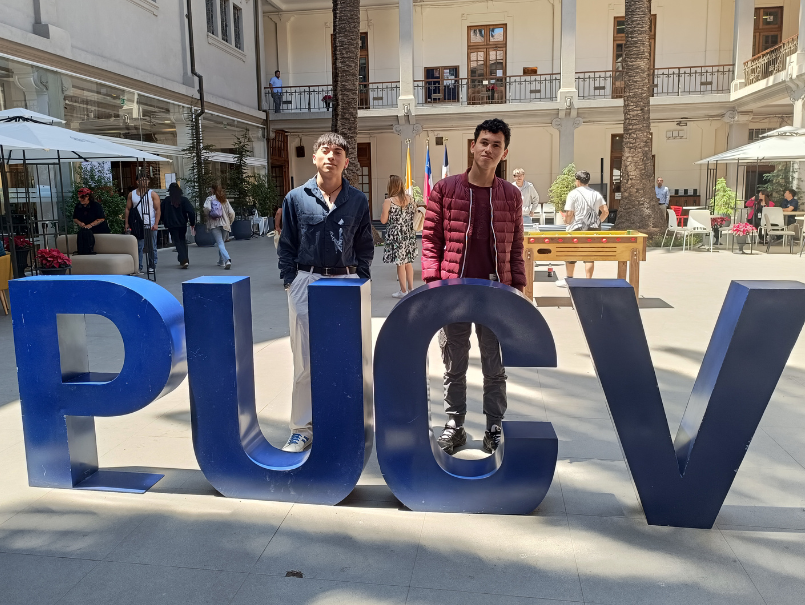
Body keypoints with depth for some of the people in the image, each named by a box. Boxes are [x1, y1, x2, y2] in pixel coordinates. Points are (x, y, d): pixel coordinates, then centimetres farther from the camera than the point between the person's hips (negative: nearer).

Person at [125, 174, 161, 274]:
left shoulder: (153, 194, 2)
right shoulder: (132, 194, 9)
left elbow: (158, 209, -2)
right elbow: (128, 209, 10)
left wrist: (156, 224, -12)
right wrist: (126, 223, 1)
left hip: (151, 225, -1)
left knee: (152, 247, 4)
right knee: (138, 247, 0)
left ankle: (152, 266, 13)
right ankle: (138, 267, 4)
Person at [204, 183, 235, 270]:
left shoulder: (209, 199, 0)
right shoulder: (225, 200, 11)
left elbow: (207, 208, -20)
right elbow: (231, 213, 3)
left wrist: (207, 216, -1)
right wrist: (229, 223, 16)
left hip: (214, 224, -4)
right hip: (225, 224, 4)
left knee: (220, 244, -11)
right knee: (221, 242, 19)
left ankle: (227, 260, -31)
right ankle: (221, 261, 26)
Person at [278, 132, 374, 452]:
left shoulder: (358, 200, 7)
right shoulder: (296, 198, 4)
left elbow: (365, 246, 12)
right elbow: (286, 245, 6)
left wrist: (360, 281, 4)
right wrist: (290, 280, -2)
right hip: (305, 282, -1)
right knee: (304, 360, 2)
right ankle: (303, 427, 12)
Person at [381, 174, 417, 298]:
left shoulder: (388, 202, -14)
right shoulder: (410, 198, 0)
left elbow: (383, 220, -9)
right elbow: (415, 213, 11)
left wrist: (384, 210, 6)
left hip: (396, 235, -5)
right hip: (409, 235, 5)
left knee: (400, 263, 3)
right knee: (408, 262, 15)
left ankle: (403, 291, 10)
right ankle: (411, 288, 23)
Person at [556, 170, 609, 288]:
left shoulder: (573, 194, -7)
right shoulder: (596, 194, 6)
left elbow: (569, 213, -12)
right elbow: (605, 211, 3)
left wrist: (567, 221, 7)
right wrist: (597, 222, 15)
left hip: (576, 229, -4)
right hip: (592, 229, 4)